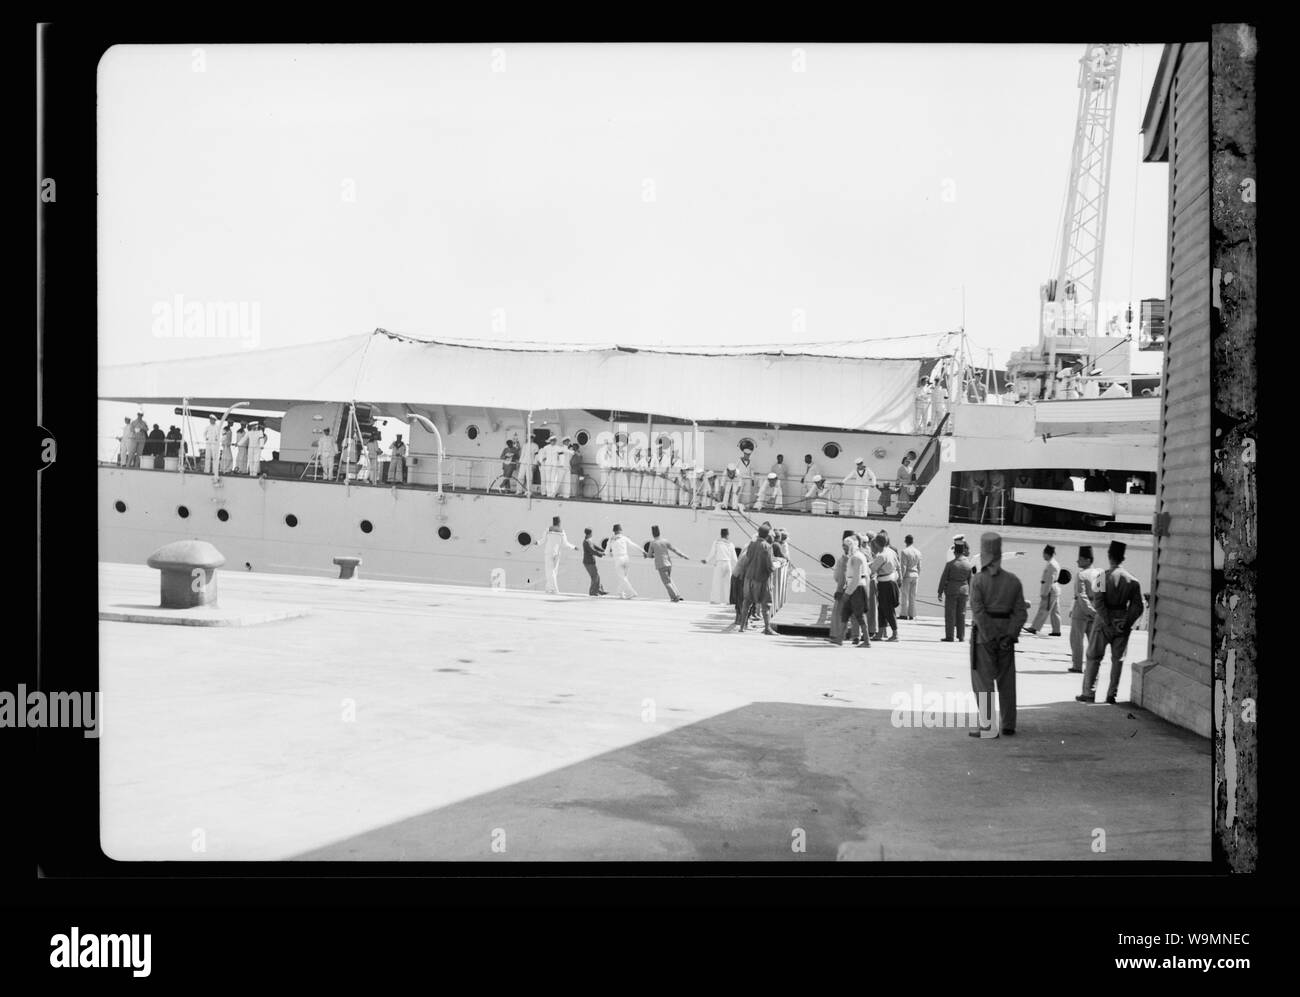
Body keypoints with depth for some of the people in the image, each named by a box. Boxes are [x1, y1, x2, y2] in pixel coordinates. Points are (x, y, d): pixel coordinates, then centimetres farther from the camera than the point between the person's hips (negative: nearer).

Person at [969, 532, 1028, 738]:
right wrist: (1009, 635, -7)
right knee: (1006, 681, 14)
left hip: (983, 636, -4)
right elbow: (1021, 612, -3)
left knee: (983, 681, 1)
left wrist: (991, 638, -15)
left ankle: (988, 727, -1)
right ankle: (1009, 726, 19)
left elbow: (978, 611, -17)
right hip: (1006, 634, 4)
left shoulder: (978, 580, -9)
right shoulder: (1013, 580, 3)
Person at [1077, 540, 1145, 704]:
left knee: (1094, 657, 7)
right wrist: (1126, 623, -3)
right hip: (1123, 626, 3)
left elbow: (1098, 602, -18)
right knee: (1118, 659, 11)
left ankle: (1089, 693, 6)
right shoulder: (1132, 580, 0)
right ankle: (1112, 695, 12)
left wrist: (1108, 623, -15)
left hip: (1104, 623, -3)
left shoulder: (1104, 577, -10)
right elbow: (1138, 606, -3)